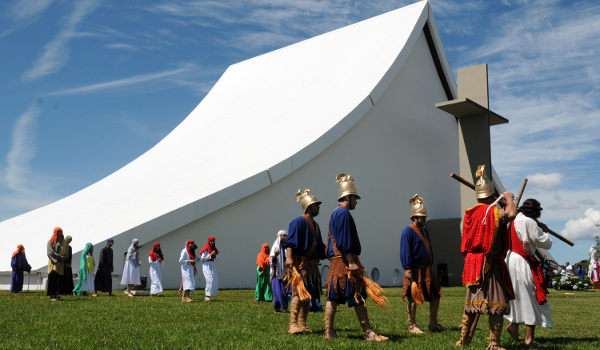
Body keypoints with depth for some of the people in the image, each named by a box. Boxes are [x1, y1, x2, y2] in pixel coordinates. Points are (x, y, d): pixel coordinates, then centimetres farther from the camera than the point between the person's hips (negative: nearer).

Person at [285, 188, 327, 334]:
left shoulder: (315, 225, 19)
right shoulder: (298, 222, -9)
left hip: (312, 264, 9)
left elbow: (319, 246, 24)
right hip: (300, 263, -9)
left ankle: (302, 324, 14)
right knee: (298, 294, -13)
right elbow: (290, 242, -19)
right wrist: (289, 258, -30)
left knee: (308, 295, 9)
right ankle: (293, 325, -11)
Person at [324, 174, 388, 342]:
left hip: (337, 261, 11)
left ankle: (329, 332, 9)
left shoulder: (335, 214, 19)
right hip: (345, 260, -10)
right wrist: (352, 262, -20)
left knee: (333, 297, 7)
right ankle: (368, 332, -4)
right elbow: (345, 242, -19)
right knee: (358, 297, -7)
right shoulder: (344, 214, -13)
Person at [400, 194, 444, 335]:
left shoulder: (425, 231, 15)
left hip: (427, 269, 9)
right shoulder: (408, 231, -12)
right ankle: (412, 326, 9)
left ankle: (433, 323, 22)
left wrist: (431, 267, 20)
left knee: (435, 295, 11)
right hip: (415, 270, -9)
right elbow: (405, 252, -17)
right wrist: (407, 269, -22)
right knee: (413, 298, -1)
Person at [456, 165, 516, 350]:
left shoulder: (470, 213, 9)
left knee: (472, 300, 16)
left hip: (472, 262, 7)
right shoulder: (495, 211, -11)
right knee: (496, 303, 0)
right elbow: (511, 214, -30)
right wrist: (509, 199, -8)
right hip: (490, 263, -7)